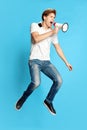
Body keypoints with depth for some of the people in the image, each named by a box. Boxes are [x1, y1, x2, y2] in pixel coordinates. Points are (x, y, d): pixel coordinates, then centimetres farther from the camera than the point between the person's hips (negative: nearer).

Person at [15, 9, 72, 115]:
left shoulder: (53, 32, 12)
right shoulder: (35, 26, 0)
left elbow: (58, 48, 17)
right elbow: (36, 39, -19)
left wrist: (66, 62, 15)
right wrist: (52, 32, -15)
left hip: (46, 62, 5)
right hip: (34, 60, -5)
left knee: (59, 80, -13)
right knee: (36, 82, -28)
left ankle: (48, 101, 11)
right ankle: (23, 98, 3)